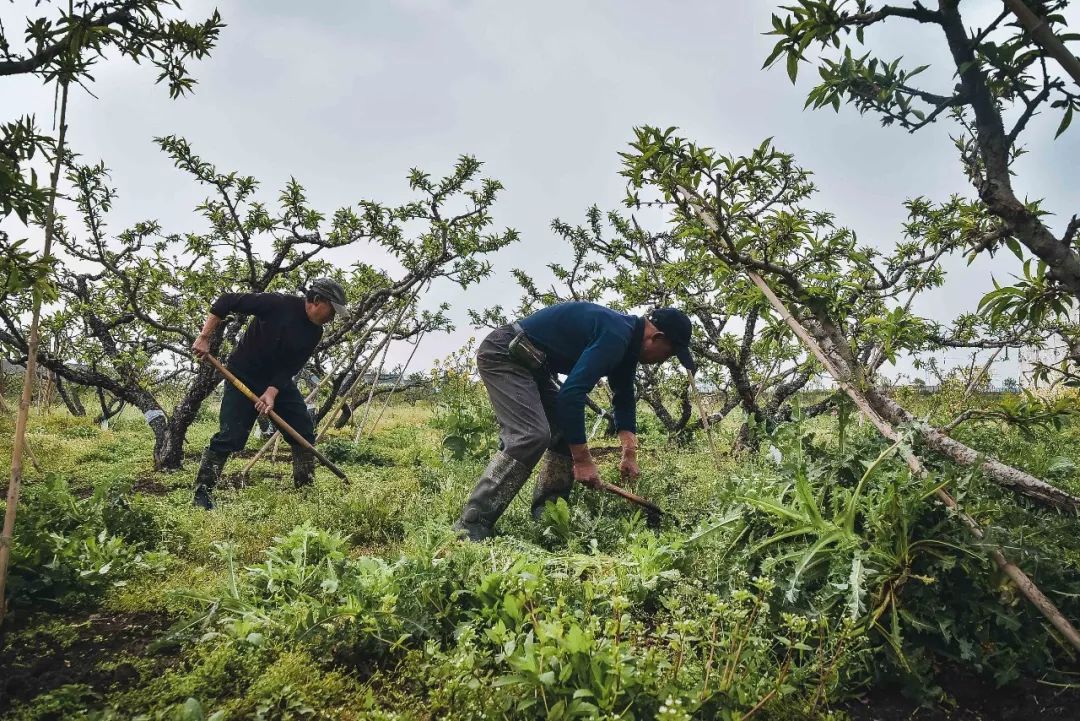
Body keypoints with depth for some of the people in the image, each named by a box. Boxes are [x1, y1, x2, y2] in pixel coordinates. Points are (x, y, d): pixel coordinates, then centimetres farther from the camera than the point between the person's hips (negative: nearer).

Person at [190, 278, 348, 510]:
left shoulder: (314, 332, -5)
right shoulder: (277, 304, -22)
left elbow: (291, 367, -8)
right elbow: (226, 301, -19)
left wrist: (272, 392, -22)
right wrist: (204, 337, -21)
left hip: (279, 381, 6)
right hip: (243, 378, -6)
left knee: (304, 430, 2)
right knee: (230, 436, -12)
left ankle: (306, 487, 14)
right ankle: (201, 492, 2)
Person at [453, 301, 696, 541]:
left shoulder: (626, 341, 8)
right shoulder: (615, 336, -24)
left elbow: (625, 401, 16)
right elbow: (571, 394, -29)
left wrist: (630, 454, 5)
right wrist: (583, 460, -23)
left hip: (528, 363, 11)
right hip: (502, 354, -11)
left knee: (566, 433, 8)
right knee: (531, 435, -24)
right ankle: (471, 526, -22)